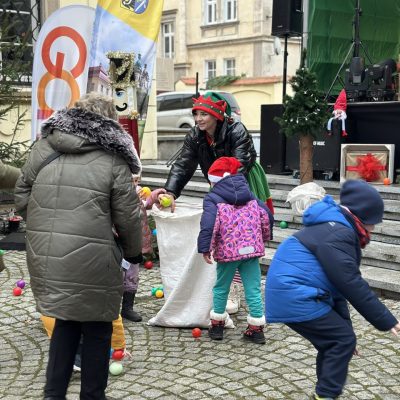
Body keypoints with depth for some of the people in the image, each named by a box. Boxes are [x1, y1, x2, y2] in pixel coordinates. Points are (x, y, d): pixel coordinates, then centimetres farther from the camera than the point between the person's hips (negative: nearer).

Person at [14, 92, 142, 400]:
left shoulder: (42, 147, 6)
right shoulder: (113, 160, -5)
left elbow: (22, 198, 10)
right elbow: (128, 216, -3)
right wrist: (134, 252, 14)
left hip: (45, 257, 5)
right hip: (90, 262, -4)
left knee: (66, 320, 23)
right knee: (97, 329, 13)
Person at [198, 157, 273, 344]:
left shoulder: (212, 198, -3)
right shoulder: (249, 195, 14)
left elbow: (209, 224, -17)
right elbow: (267, 217, 9)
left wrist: (205, 248, -13)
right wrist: (263, 237, 23)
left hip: (227, 251, -3)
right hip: (252, 249, 3)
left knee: (221, 288, 14)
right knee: (253, 289, 7)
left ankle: (217, 325, 24)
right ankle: (256, 328, 9)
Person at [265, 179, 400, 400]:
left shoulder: (335, 230, 19)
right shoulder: (337, 233, -16)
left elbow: (337, 283, 20)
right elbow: (352, 284, -19)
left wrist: (344, 325, 18)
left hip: (292, 295, 11)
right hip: (294, 297, -11)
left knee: (333, 340, 17)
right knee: (343, 340, -5)